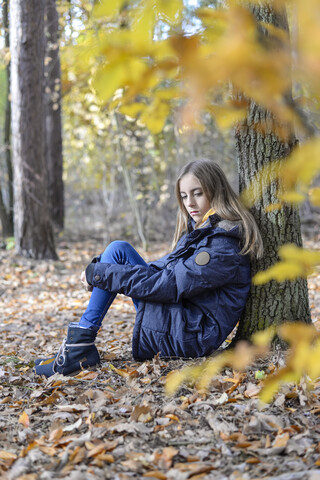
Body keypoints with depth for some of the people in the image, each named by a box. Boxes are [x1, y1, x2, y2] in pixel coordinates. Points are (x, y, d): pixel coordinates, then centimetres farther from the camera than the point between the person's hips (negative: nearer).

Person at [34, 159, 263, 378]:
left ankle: (80, 346, -7)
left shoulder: (224, 246, -17)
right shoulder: (201, 230, 14)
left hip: (191, 337, -10)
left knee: (118, 251, -9)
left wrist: (100, 273, -17)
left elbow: (169, 285, -22)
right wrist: (98, 270, 5)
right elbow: (165, 269, 16)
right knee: (118, 249, 7)